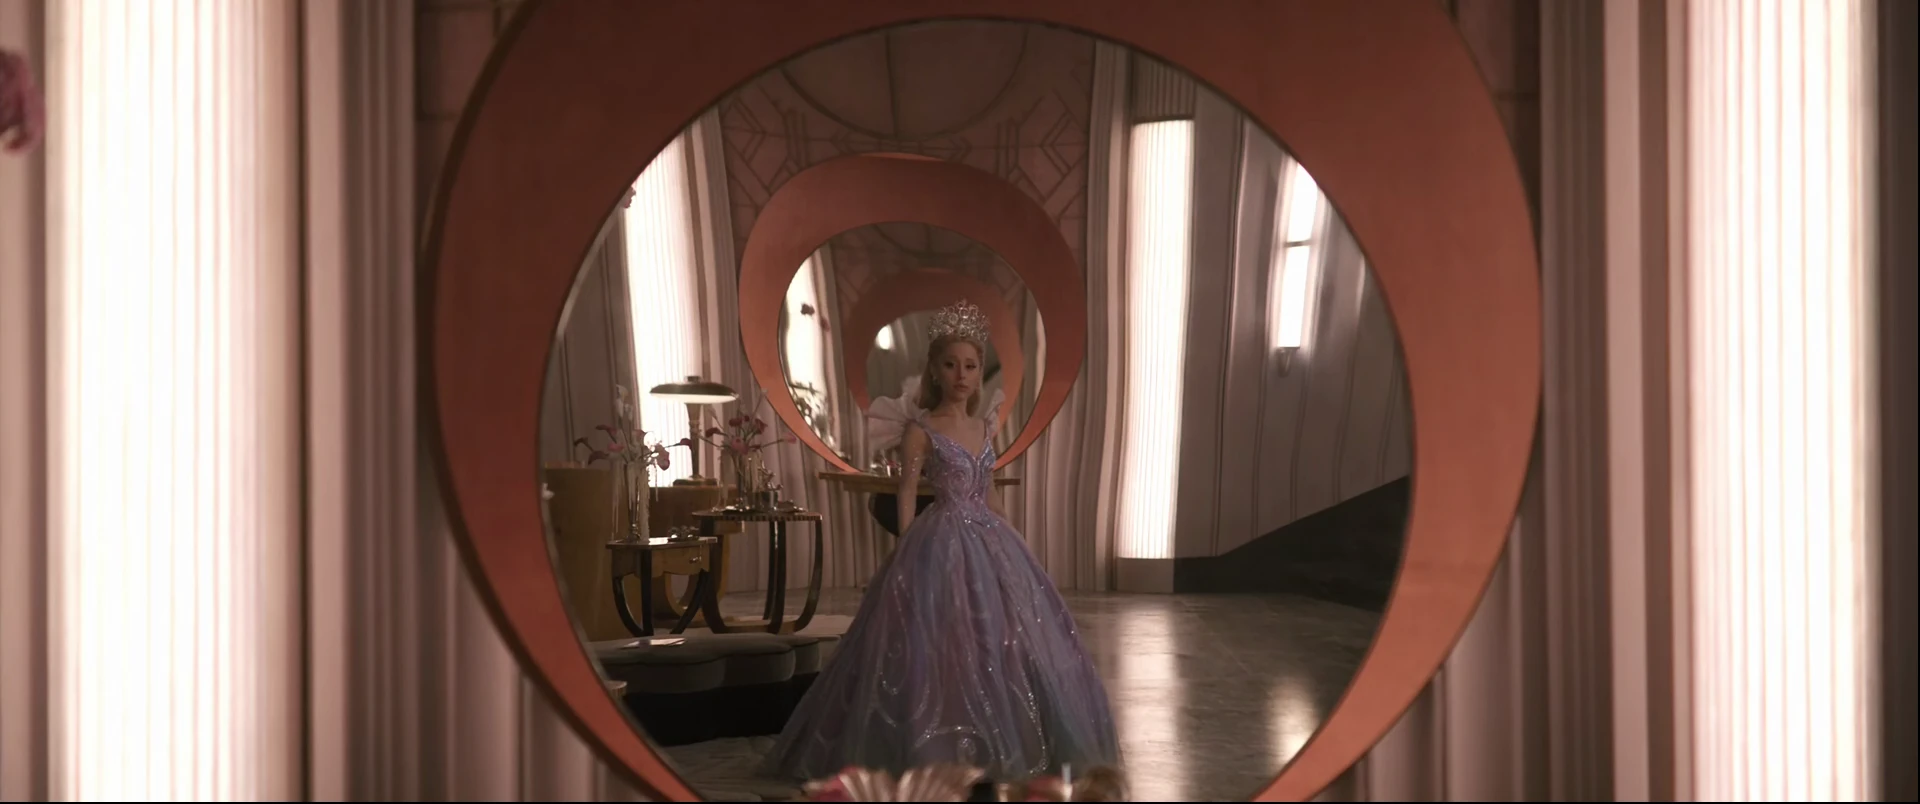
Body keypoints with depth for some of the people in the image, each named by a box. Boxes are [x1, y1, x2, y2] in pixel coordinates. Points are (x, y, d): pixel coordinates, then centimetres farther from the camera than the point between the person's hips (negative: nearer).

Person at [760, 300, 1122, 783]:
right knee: (940, 646, -6)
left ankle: (998, 749, 20)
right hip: (940, 545, -6)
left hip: (989, 543, 6)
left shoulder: (986, 426, 10)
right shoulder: (921, 429, -6)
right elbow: (907, 495, -7)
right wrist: (908, 554, -13)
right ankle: (936, 754, 4)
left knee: (1004, 639, 8)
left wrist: (1009, 541, 16)